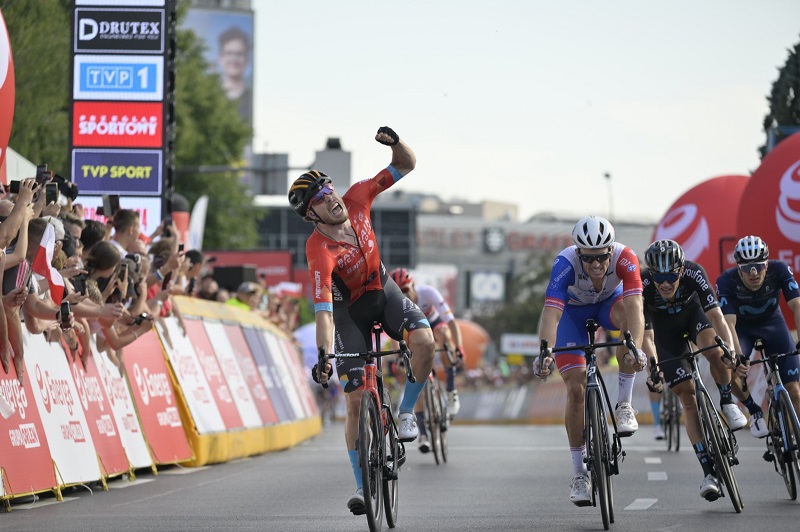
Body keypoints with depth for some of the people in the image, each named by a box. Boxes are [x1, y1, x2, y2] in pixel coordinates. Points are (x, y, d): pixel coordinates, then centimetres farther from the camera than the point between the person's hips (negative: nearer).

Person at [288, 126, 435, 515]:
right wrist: (323, 356, -49)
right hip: (349, 308, -4)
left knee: (424, 340, -28)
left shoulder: (356, 199, -20)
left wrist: (394, 141, -35)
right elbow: (322, 311, -37)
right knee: (356, 398, -6)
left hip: (383, 291, 4)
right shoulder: (319, 251, -33)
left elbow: (406, 165, -14)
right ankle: (361, 486, 8)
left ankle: (406, 411, -3)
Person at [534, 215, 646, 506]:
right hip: (573, 310, -1)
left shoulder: (624, 259, -35)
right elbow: (551, 312, -47)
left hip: (609, 301, 1)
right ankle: (579, 473, 2)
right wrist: (545, 352, -64)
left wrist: (635, 348, -63)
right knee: (576, 389, -12)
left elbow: (634, 305, -46)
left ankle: (624, 405, -22)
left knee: (627, 314, -36)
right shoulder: (565, 264, -38)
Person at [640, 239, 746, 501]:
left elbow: (716, 315, -38)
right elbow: (643, 333, -32)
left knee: (713, 348, -35)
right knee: (687, 396, -10)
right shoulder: (642, 285, -34)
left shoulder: (694, 273, -34)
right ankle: (709, 472, -10)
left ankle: (727, 403, -7)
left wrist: (730, 350, -52)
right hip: (665, 327, 0)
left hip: (692, 312, 0)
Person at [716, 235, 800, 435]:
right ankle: (754, 411, -3)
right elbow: (728, 323, -38)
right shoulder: (727, 281, -32)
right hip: (742, 327, -1)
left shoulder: (779, 270, -29)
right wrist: (738, 356, -53)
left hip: (772, 323, 1)